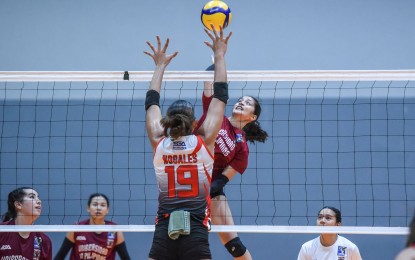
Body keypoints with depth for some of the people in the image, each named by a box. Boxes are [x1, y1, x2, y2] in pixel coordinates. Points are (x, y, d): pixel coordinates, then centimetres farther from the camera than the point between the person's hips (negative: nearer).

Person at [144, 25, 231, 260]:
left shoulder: (159, 144, 7)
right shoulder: (204, 142, 1)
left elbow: (152, 103, 23)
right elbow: (221, 96, 10)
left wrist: (160, 66, 35)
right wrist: (219, 56, 20)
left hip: (163, 234, 3)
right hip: (196, 234, -3)